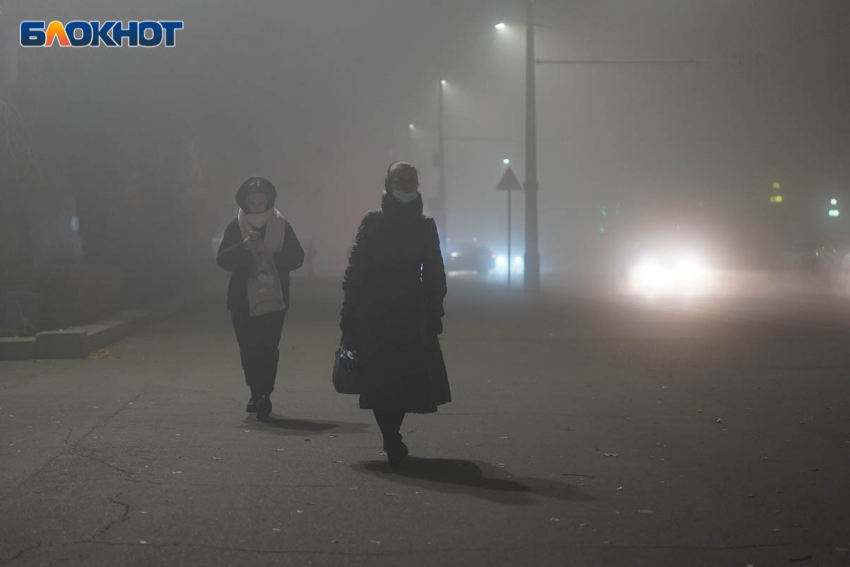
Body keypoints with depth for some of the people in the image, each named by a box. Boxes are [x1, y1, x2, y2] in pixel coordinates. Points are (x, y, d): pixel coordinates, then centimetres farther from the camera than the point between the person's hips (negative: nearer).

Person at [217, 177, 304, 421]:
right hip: (243, 299, 1)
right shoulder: (236, 227, 2)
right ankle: (258, 394, 19)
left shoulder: (281, 226, 3)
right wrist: (244, 247, -21)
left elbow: (297, 257, 1)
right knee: (248, 349, 5)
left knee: (269, 348, -11)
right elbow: (223, 259, -4)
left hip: (275, 298, -1)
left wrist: (273, 258, -15)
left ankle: (263, 394, -14)